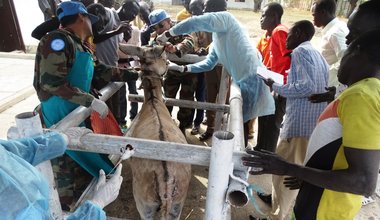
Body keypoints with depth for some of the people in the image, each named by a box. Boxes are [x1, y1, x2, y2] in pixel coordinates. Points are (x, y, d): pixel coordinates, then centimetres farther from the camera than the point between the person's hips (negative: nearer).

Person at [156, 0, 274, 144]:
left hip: (252, 78, -9)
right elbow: (208, 64, 20)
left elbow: (196, 22, -21)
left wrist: (167, 35, -11)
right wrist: (183, 68, 13)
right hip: (243, 80, 9)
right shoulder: (217, 37, 19)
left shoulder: (225, 17, -7)